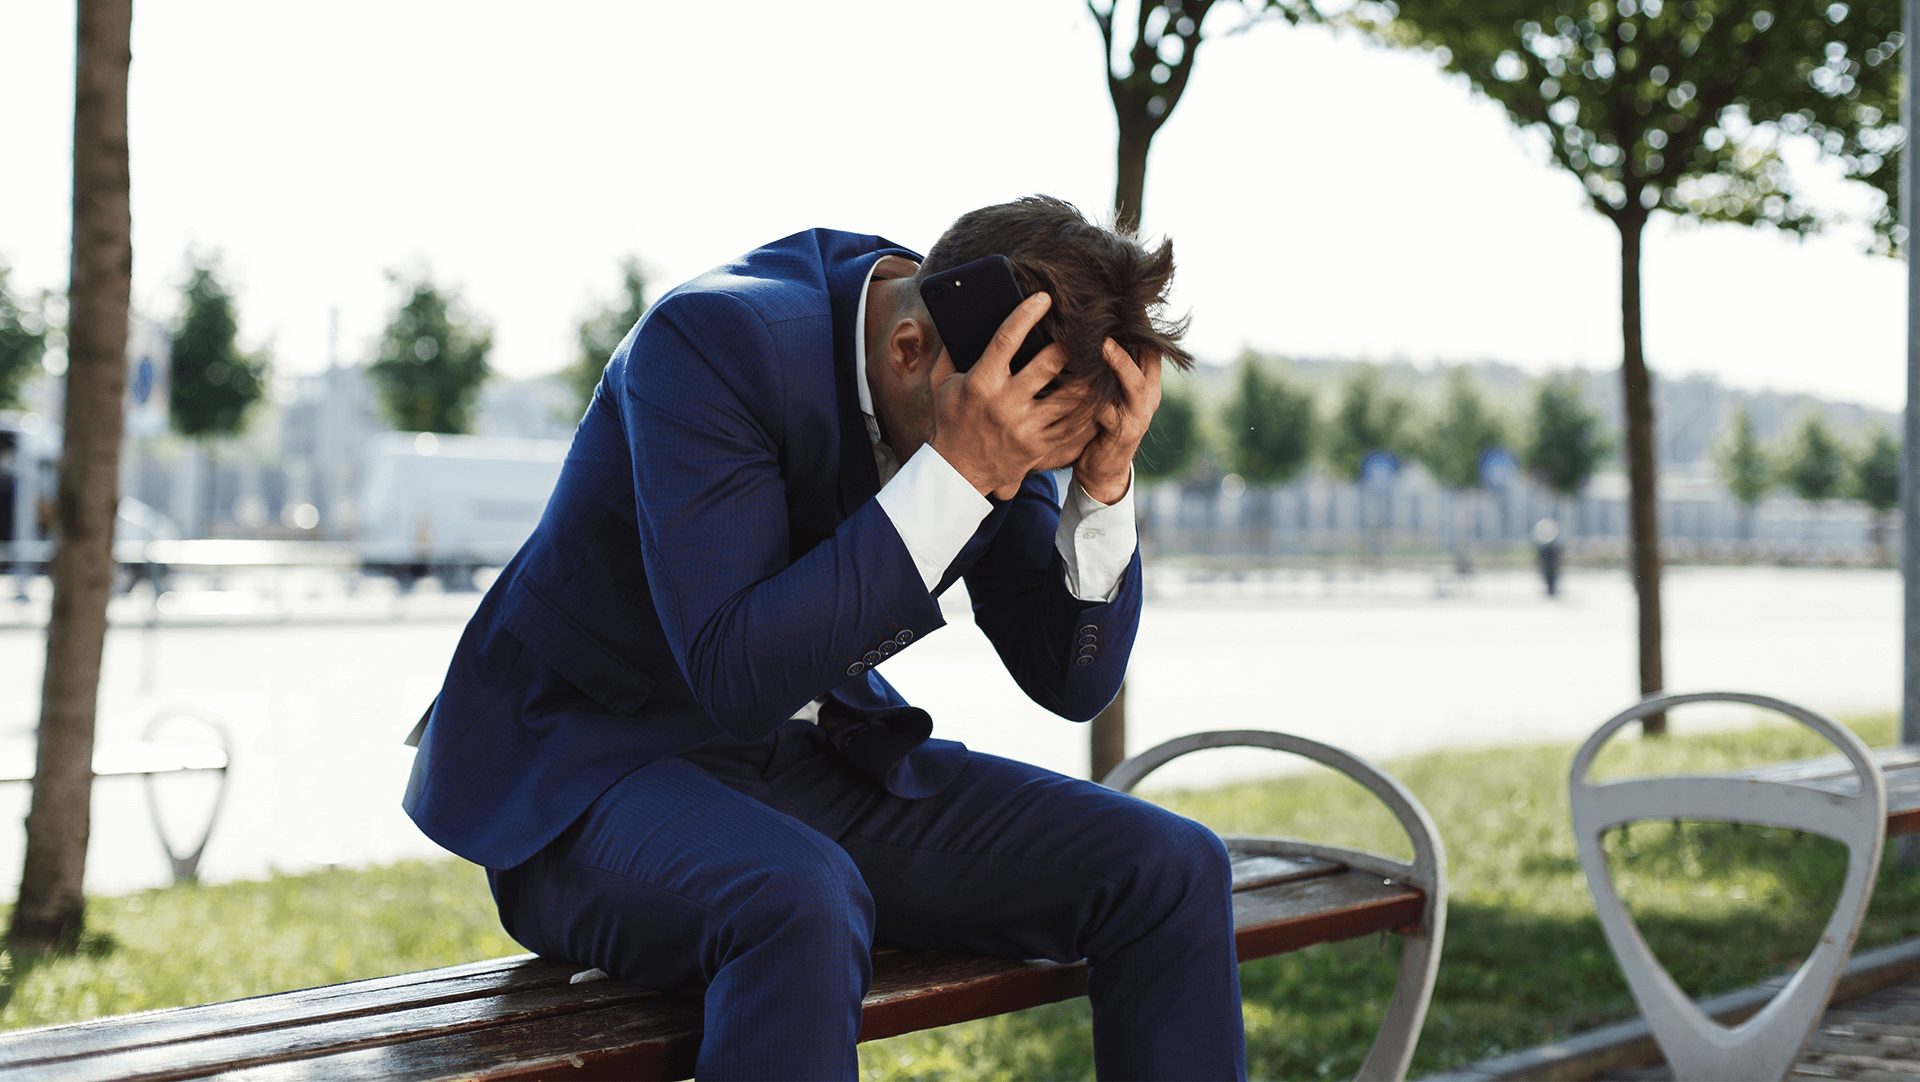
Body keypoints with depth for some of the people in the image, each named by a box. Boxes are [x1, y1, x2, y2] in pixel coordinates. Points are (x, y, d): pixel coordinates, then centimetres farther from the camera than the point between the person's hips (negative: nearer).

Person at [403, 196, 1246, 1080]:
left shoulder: (1004, 412, -5)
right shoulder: (713, 340, -25)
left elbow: (1072, 681, -2)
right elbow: (738, 681, -31)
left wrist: (1105, 485, -19)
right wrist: (953, 473, -35)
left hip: (815, 758, 6)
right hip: (597, 760, -6)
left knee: (1173, 871, -10)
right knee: (801, 907, -41)